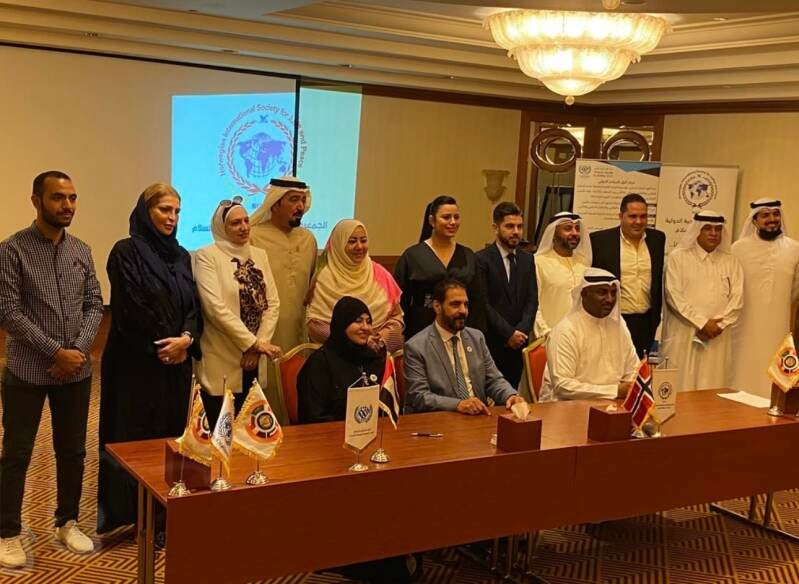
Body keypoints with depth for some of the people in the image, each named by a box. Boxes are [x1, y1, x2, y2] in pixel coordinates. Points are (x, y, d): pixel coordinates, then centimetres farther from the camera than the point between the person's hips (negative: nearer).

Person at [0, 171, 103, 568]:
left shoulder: (81, 250, 7)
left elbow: (94, 305, 7)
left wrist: (78, 350, -9)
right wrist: (56, 352, -17)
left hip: (76, 371, 5)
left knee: (72, 451, 13)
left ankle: (67, 523, 28)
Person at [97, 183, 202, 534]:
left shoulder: (181, 256, 12)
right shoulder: (126, 252, -7)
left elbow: (194, 304, 8)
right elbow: (129, 310, -14)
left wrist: (186, 339, -11)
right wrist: (160, 347, -11)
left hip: (177, 363, 6)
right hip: (137, 363, -6)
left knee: (171, 434, 8)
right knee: (134, 436, -1)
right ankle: (129, 512, 9)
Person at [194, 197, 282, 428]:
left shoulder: (259, 255, 11)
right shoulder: (207, 257, -7)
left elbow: (273, 303, 7)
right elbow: (215, 307, -17)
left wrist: (259, 344, -6)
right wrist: (252, 343, -17)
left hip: (254, 361, 5)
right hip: (221, 363, -5)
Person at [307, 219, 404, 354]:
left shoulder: (379, 274, 8)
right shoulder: (327, 277, -1)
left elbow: (396, 315, 13)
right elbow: (315, 323, -5)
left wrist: (386, 334, -6)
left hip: (378, 353, 1)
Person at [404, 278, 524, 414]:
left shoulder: (477, 337, 12)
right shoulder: (416, 347, -4)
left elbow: (494, 380, 13)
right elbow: (418, 396, -11)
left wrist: (511, 396, -8)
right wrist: (457, 404, -24)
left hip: (479, 416, 4)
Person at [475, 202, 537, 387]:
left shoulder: (527, 259, 13)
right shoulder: (481, 259, -4)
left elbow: (532, 300, 8)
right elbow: (483, 303, -10)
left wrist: (522, 331, -7)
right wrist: (508, 333, -11)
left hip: (518, 342, 5)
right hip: (491, 342, -5)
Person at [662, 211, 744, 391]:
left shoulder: (731, 261, 12)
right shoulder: (678, 257, 2)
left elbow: (737, 298, 4)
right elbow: (674, 296, -7)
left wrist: (718, 324, -10)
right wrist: (702, 323, -11)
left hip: (717, 337, 2)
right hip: (683, 335, -2)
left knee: (713, 388, 2)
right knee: (682, 386, -1)